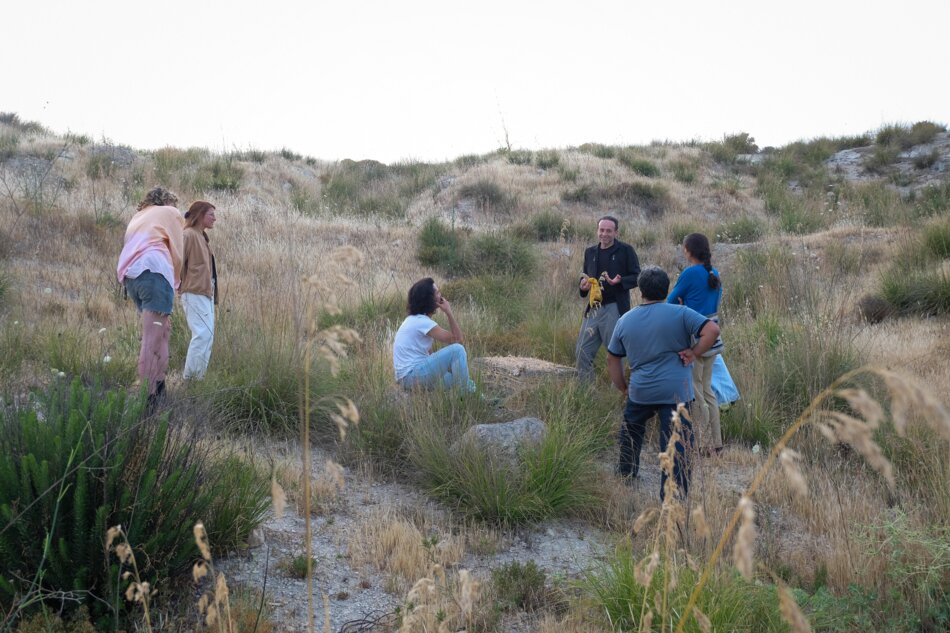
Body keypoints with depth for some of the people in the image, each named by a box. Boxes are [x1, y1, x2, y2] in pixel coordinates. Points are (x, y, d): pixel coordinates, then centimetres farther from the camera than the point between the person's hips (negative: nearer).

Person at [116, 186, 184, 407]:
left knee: (161, 332, 17)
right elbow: (177, 252, 10)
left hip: (128, 274, 6)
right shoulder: (171, 212, 20)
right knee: (152, 340, -14)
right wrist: (174, 282, 22)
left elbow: (131, 246, 24)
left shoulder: (138, 216, 35)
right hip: (153, 269, -6)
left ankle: (159, 388, 10)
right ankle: (147, 397, -22)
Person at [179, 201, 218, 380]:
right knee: (203, 334, -16)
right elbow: (178, 263, -12)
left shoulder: (202, 237, 20)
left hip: (206, 293, 10)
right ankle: (190, 377, -12)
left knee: (207, 335, 8)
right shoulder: (188, 235, -8)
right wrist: (180, 286, -9)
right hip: (194, 293, -10)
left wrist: (212, 289, 16)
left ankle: (198, 376, 12)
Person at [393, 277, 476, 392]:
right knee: (457, 350, -19)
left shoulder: (414, 319, 12)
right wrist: (448, 312, -13)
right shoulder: (422, 322, -17)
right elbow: (457, 339, -16)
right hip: (412, 375, -10)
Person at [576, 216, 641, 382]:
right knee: (582, 352, 5)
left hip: (615, 308, -5)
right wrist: (583, 286, -1)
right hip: (593, 308, 5)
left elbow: (637, 277, -5)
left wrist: (619, 281, -23)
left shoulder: (625, 250, -3)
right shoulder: (590, 252, 13)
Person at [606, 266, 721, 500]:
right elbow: (712, 330, -15)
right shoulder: (679, 313, -5)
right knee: (676, 446, -2)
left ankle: (625, 474, 45)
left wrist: (622, 388, 23)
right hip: (676, 392, -4)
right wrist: (694, 353, -5)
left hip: (640, 392, 4)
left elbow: (612, 359, 15)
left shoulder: (625, 321, 8)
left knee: (631, 429, 30)